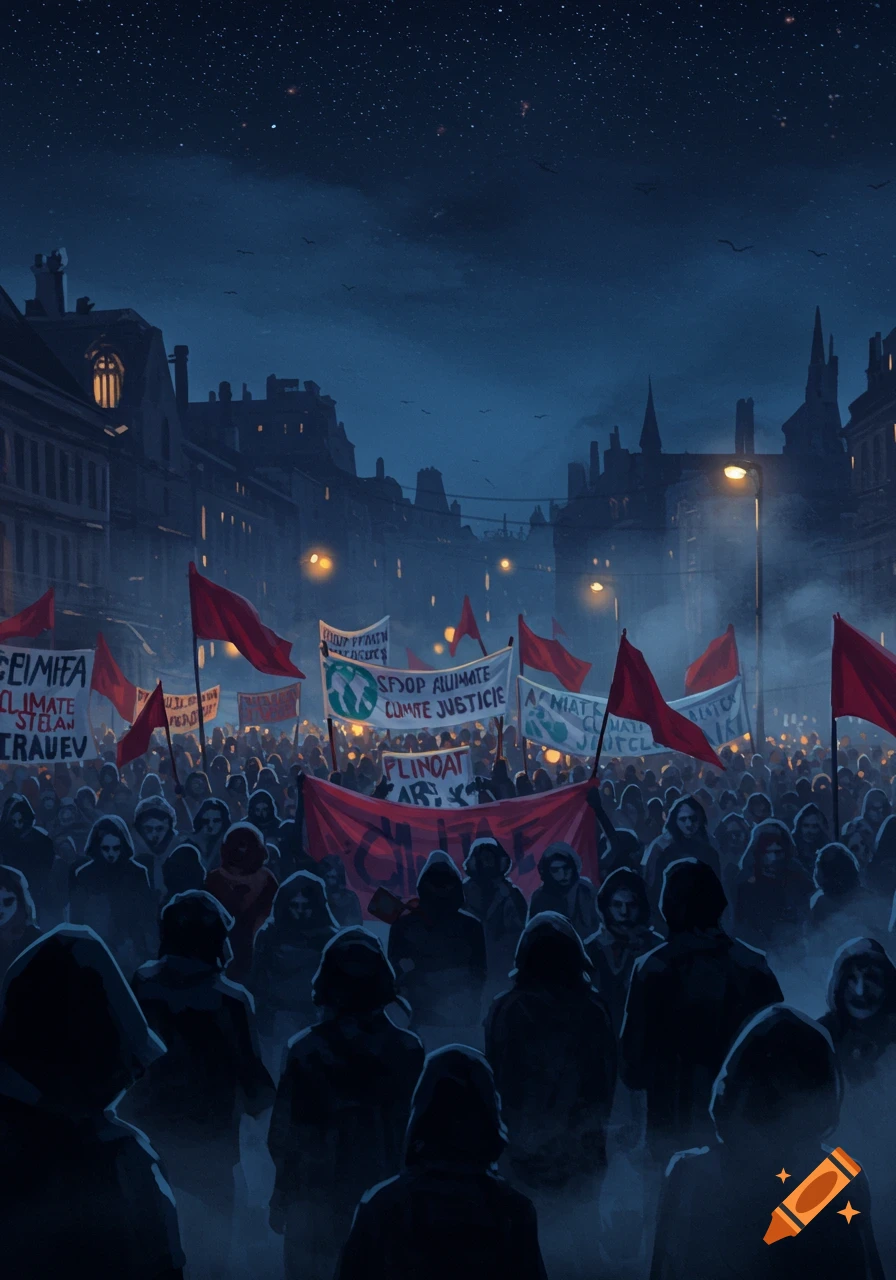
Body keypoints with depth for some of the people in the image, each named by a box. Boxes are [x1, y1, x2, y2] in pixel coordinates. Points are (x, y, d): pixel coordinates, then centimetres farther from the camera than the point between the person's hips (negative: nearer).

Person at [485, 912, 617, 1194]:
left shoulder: (505, 1009, -10)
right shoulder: (592, 1009, -5)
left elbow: (495, 1077, -3)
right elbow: (608, 1077, 3)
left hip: (524, 1144, -1)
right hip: (582, 1147, 1)